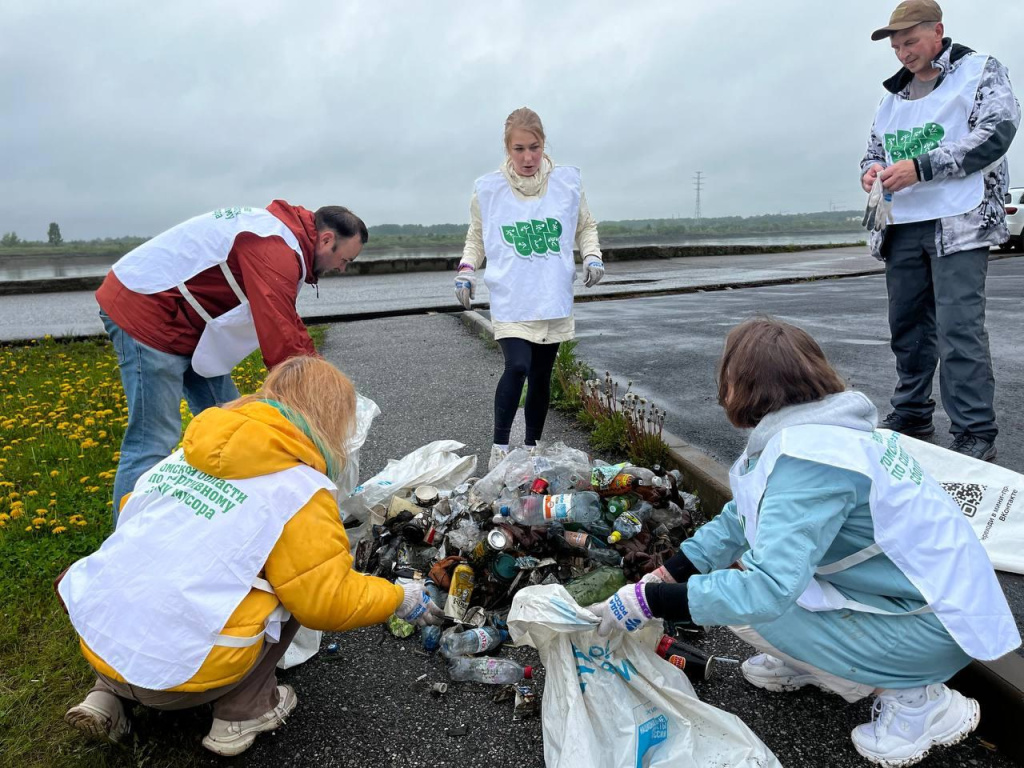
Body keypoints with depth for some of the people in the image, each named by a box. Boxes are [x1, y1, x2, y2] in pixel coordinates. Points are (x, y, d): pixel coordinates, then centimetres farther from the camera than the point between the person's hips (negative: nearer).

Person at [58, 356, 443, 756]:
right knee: (289, 589, 8)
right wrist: (401, 598, 6)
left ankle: (108, 694, 19)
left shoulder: (191, 450, 4)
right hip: (173, 674, -6)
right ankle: (242, 713, 10)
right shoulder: (299, 490, -12)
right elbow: (328, 603, -10)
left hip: (97, 640, 6)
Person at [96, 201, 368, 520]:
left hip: (182, 320, 10)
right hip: (144, 310, -10)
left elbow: (290, 323, 13)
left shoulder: (280, 232, 9)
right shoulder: (277, 248, -24)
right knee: (153, 442, -10)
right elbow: (280, 340, -28)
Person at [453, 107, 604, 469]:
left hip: (554, 302, 3)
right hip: (510, 302, -2)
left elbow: (585, 227, 14)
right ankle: (499, 446, -3)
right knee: (517, 367, -21)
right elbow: (476, 237, 11)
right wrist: (466, 269, -6)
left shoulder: (568, 181, 0)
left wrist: (592, 256, -3)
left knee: (541, 376, 12)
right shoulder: (488, 189, -2)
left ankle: (532, 447, 29)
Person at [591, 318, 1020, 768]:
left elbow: (766, 589, -34)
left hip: (937, 624, -8)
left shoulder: (805, 457, -29)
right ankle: (812, 661, 20)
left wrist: (649, 602, -25)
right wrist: (660, 578, 2)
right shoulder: (816, 426, 1)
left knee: (750, 608, -14)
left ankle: (913, 696, 0)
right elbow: (737, 521, 5)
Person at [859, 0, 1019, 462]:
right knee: (906, 325, 10)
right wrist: (872, 169, 1)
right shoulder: (893, 97, 21)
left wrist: (921, 168, -17)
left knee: (959, 328, -13)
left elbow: (997, 132, -10)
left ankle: (975, 434, -8)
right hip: (902, 228, 6)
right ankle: (911, 415, 23)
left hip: (958, 224, -6)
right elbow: (874, 149, 26)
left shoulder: (980, 72, 3)